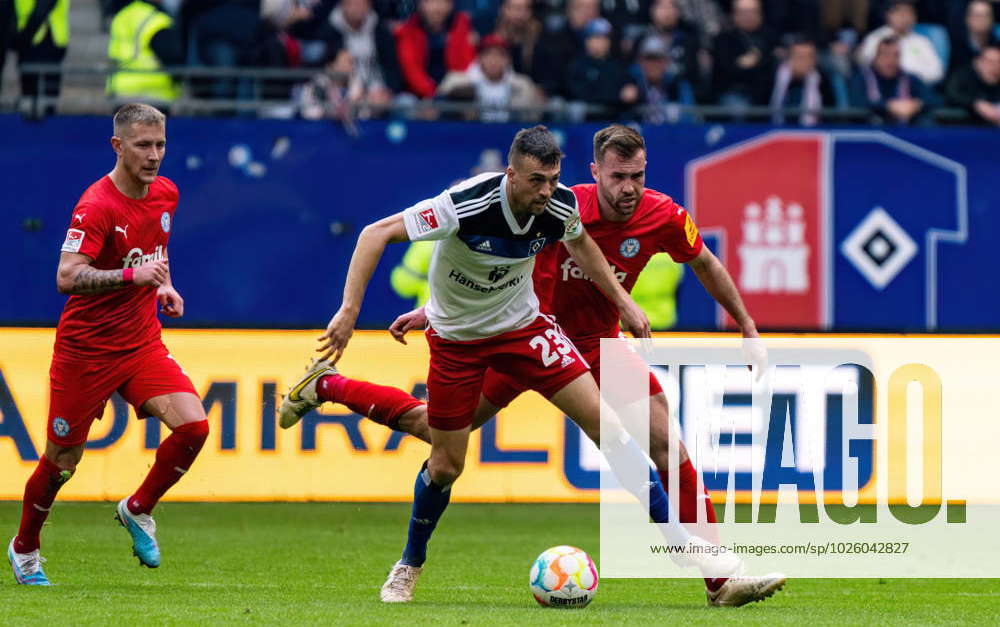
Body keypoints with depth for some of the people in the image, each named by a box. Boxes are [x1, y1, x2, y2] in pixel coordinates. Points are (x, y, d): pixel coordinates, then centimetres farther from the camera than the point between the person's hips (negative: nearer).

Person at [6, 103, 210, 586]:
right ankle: (24, 549, 29)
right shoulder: (96, 206, -20)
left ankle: (138, 510, 9)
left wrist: (164, 285, 8)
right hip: (86, 350, -6)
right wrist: (133, 276, -39)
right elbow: (67, 278, -30)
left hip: (142, 343, 6)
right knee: (62, 461, 5)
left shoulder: (165, 194, 4)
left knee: (193, 425, -15)